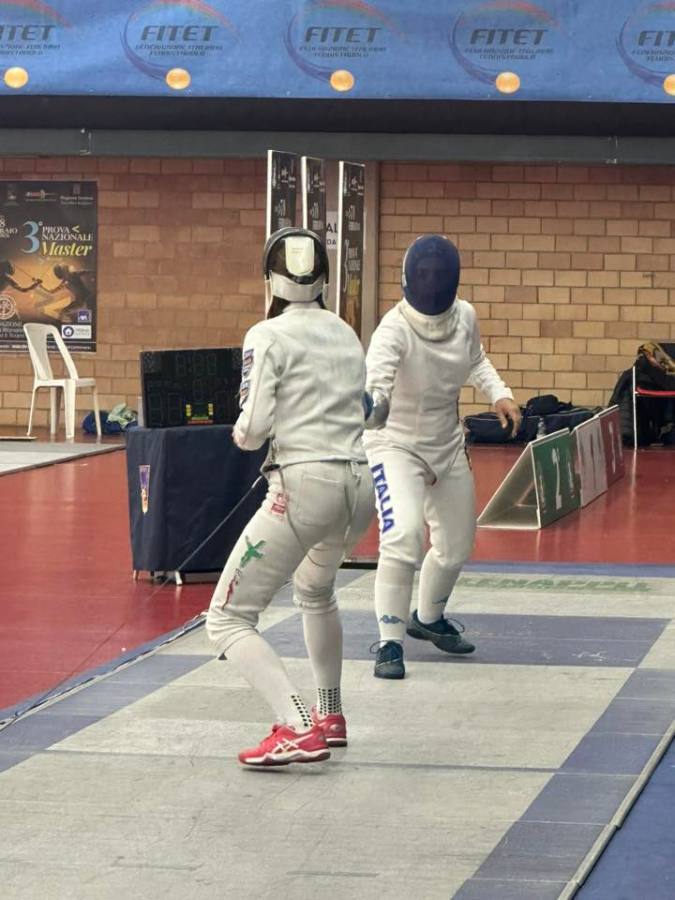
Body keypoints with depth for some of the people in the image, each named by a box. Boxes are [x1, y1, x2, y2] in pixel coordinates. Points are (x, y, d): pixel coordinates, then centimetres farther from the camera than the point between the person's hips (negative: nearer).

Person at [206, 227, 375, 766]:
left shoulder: (269, 336, -4)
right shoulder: (345, 333, 16)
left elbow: (253, 429, -11)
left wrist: (242, 432, 13)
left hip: (306, 485, -7)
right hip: (360, 484, 7)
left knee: (227, 621, -2)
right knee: (314, 590, 38)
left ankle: (298, 731, -21)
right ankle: (330, 718, 41)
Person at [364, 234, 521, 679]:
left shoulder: (464, 316, -10)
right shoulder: (395, 329, -30)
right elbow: (377, 377, -51)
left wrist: (500, 393, -3)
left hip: (447, 446, 6)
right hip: (396, 446, -6)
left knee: (457, 547, 18)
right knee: (404, 538, -28)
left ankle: (428, 618, 46)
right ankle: (390, 643, -17)